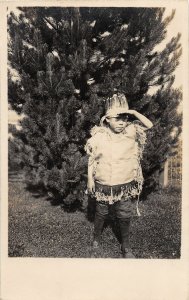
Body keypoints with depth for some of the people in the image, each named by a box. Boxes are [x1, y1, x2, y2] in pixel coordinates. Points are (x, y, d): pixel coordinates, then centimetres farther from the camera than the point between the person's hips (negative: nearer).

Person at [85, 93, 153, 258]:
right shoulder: (98, 136, -8)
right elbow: (92, 159, 0)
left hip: (125, 186, 0)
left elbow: (149, 125, -9)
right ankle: (96, 241, 43)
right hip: (102, 185, 0)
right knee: (101, 214, 19)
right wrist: (90, 179, 0)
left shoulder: (130, 132, -6)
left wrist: (134, 113, -16)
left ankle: (126, 247, 34)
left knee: (125, 217, 12)